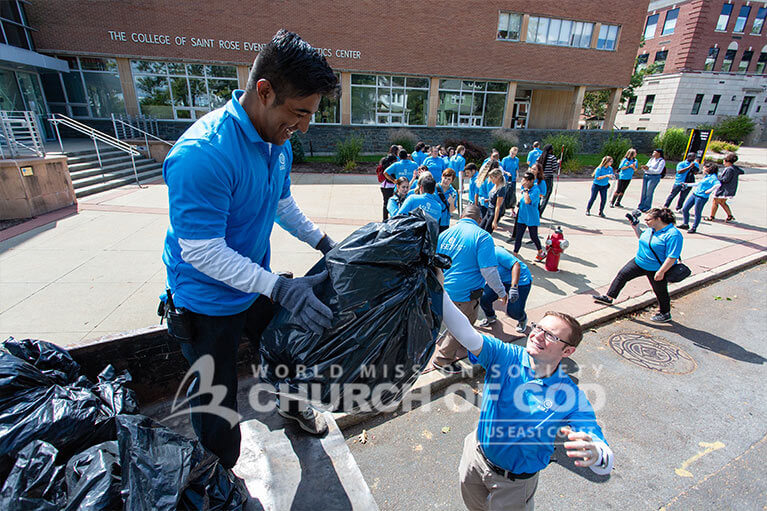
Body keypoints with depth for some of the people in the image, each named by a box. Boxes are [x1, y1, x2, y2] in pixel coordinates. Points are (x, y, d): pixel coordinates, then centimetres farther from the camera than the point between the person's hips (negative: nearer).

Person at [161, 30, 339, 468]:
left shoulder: (278, 142, -4)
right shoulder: (201, 154, -32)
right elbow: (202, 252, -30)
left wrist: (326, 243, 3)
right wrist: (281, 288, -35)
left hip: (257, 284, 7)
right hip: (208, 303, -7)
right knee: (216, 401, 11)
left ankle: (290, 403, 59)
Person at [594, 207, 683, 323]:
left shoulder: (673, 234, -25)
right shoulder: (651, 229, -1)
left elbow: (672, 257, -26)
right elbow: (642, 237, 21)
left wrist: (661, 272, -26)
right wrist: (636, 228, 4)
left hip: (656, 269, -7)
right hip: (639, 261, 7)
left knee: (660, 292, 10)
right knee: (622, 275, 4)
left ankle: (665, 314, 32)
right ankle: (609, 297, 14)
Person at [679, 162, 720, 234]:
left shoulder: (713, 177, -12)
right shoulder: (706, 176, 16)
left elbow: (718, 184, -30)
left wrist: (709, 190, -27)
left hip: (702, 197, -9)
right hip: (694, 194, 9)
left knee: (697, 213, 1)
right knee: (684, 209, 10)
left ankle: (694, 228, 13)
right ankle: (685, 224, 24)